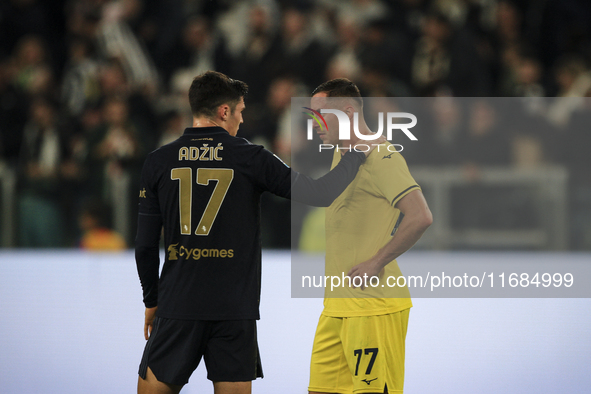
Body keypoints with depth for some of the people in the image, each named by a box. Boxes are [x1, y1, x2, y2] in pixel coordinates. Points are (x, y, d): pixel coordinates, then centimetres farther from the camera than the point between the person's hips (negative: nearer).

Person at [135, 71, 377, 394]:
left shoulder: (158, 162, 2)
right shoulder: (249, 158, -3)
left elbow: (145, 245, 4)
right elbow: (320, 194, -4)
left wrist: (151, 300, 17)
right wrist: (356, 156, 13)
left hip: (177, 307, 1)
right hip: (235, 311, -1)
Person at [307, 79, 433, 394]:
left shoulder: (380, 156, -13)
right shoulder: (340, 156, 17)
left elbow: (420, 217, -22)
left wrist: (377, 262, -18)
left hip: (374, 305, -9)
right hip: (337, 305, 9)